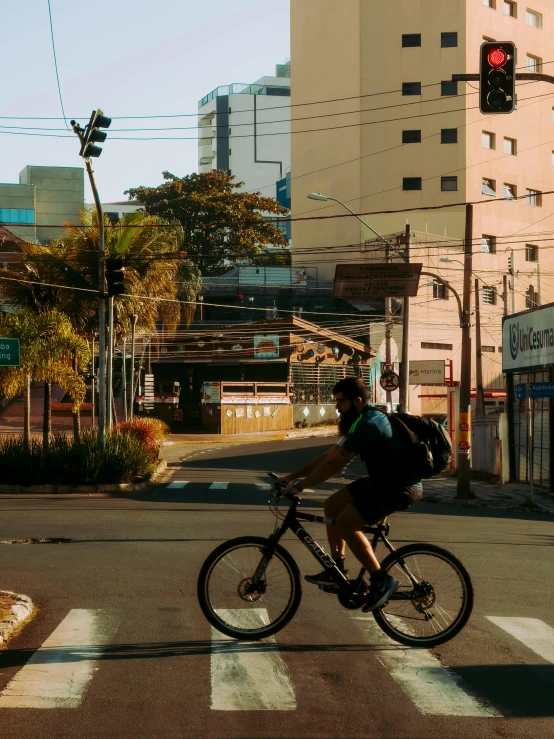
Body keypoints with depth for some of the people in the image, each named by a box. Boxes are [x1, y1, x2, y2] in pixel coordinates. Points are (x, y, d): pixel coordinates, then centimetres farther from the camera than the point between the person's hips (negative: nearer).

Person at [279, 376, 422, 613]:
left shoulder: (368, 425, -21)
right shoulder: (360, 422, 12)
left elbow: (334, 464, -23)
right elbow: (328, 456, 13)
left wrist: (300, 485, -16)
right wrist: (293, 476, 8)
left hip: (400, 487, -10)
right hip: (382, 481, 11)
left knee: (345, 524, -17)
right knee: (332, 505, 9)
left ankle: (381, 581, -8)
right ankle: (336, 571, 16)